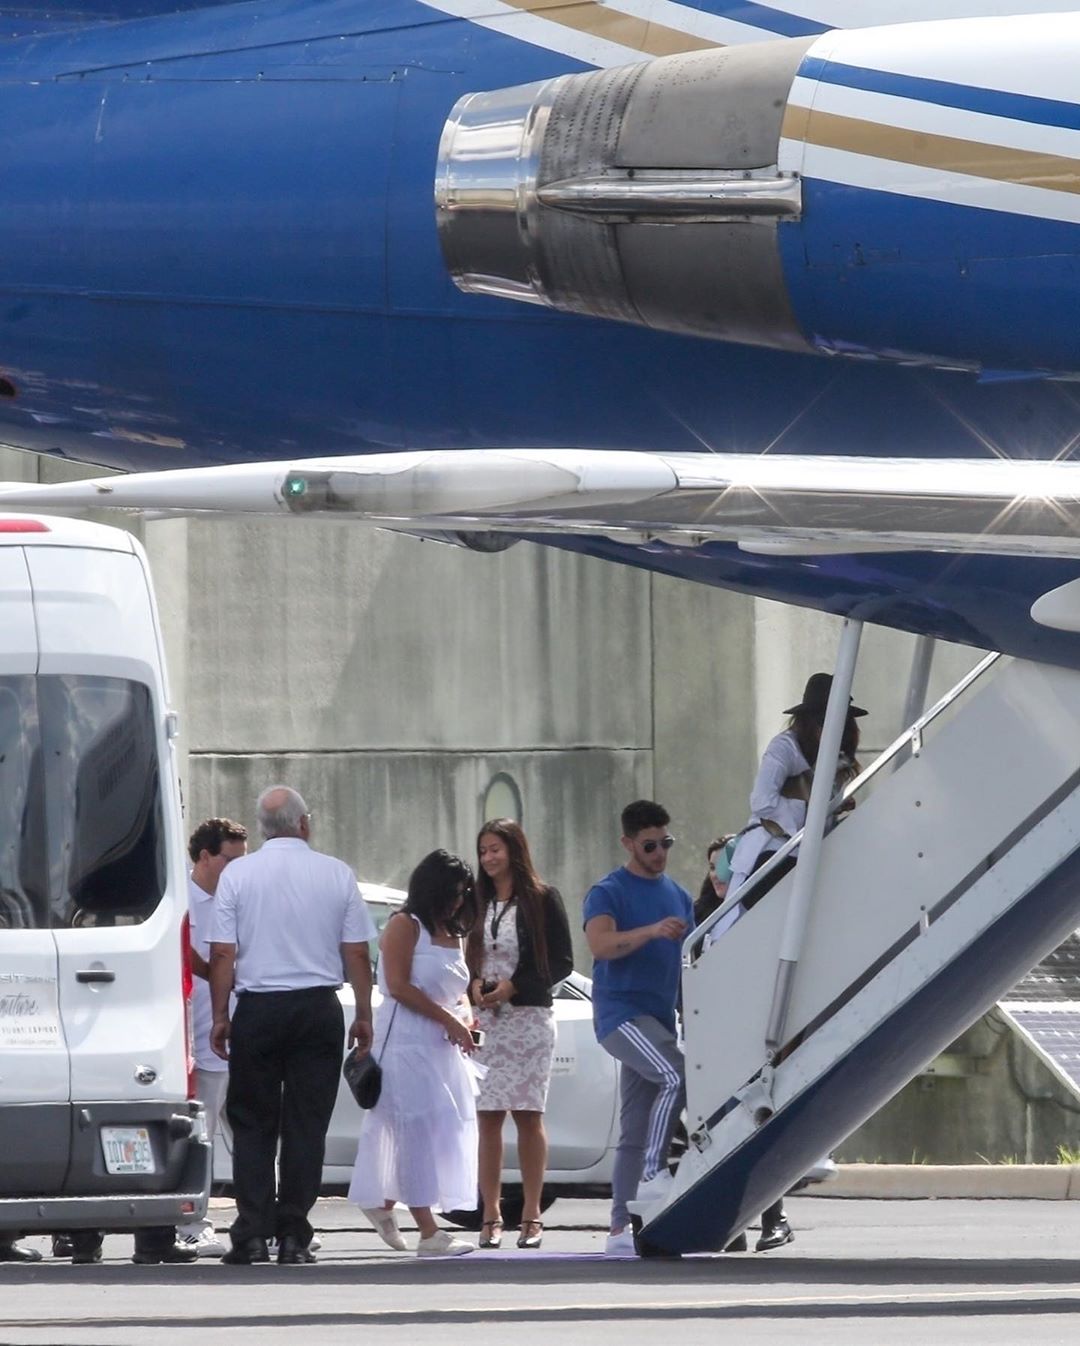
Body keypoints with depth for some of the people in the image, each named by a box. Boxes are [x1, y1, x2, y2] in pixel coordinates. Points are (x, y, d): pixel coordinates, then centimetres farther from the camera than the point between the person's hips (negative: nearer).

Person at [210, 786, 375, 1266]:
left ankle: (251, 1235, -3)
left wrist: (220, 1017, 4)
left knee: (252, 1124, 5)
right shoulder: (336, 874, 2)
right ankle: (293, 1236, 1)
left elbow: (222, 955, -3)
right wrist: (363, 1016, 12)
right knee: (306, 1126, 4)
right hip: (318, 1008, 1)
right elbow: (356, 953, 3)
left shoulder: (237, 874, -1)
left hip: (258, 1010, -1)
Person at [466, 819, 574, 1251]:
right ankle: (491, 1216, 0)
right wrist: (474, 986, -3)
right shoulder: (477, 903, 11)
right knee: (487, 1117, -2)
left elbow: (562, 963, -2)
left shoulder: (542, 900, -1)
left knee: (528, 1115, -3)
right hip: (484, 1021, 3)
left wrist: (515, 986, -11)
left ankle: (531, 1215, 2)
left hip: (529, 1017, -3)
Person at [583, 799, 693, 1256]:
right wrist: (651, 931, -35)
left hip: (658, 1019, 7)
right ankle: (653, 1175, -27)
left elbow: (687, 959, 25)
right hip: (620, 1011, -7)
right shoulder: (609, 893, -3)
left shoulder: (678, 896, 18)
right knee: (675, 1076, -30)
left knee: (635, 1131, 5)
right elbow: (600, 943, -21)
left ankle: (620, 1231, 5)